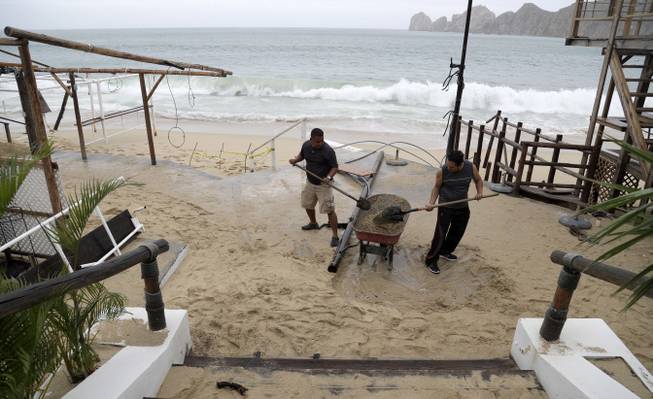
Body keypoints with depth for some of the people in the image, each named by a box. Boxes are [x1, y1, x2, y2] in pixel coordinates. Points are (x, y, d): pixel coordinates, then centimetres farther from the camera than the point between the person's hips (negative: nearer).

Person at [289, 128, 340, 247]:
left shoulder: (328, 150, -23)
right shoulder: (306, 145, -6)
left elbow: (335, 167, -17)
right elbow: (302, 155, 14)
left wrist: (329, 176, -34)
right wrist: (295, 160, -7)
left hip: (323, 184, -7)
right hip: (310, 182, 7)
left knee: (329, 210, -8)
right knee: (307, 204, 22)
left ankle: (335, 236, 0)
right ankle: (313, 223, 49)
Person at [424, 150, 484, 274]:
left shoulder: (471, 167, -14)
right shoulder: (442, 172, -21)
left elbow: (478, 180, 5)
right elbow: (437, 187, -6)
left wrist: (480, 192, -13)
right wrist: (431, 203, -19)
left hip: (463, 207, 4)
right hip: (445, 207, -4)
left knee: (457, 232, 19)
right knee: (440, 234, -7)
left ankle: (445, 251, 41)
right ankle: (431, 260, 5)